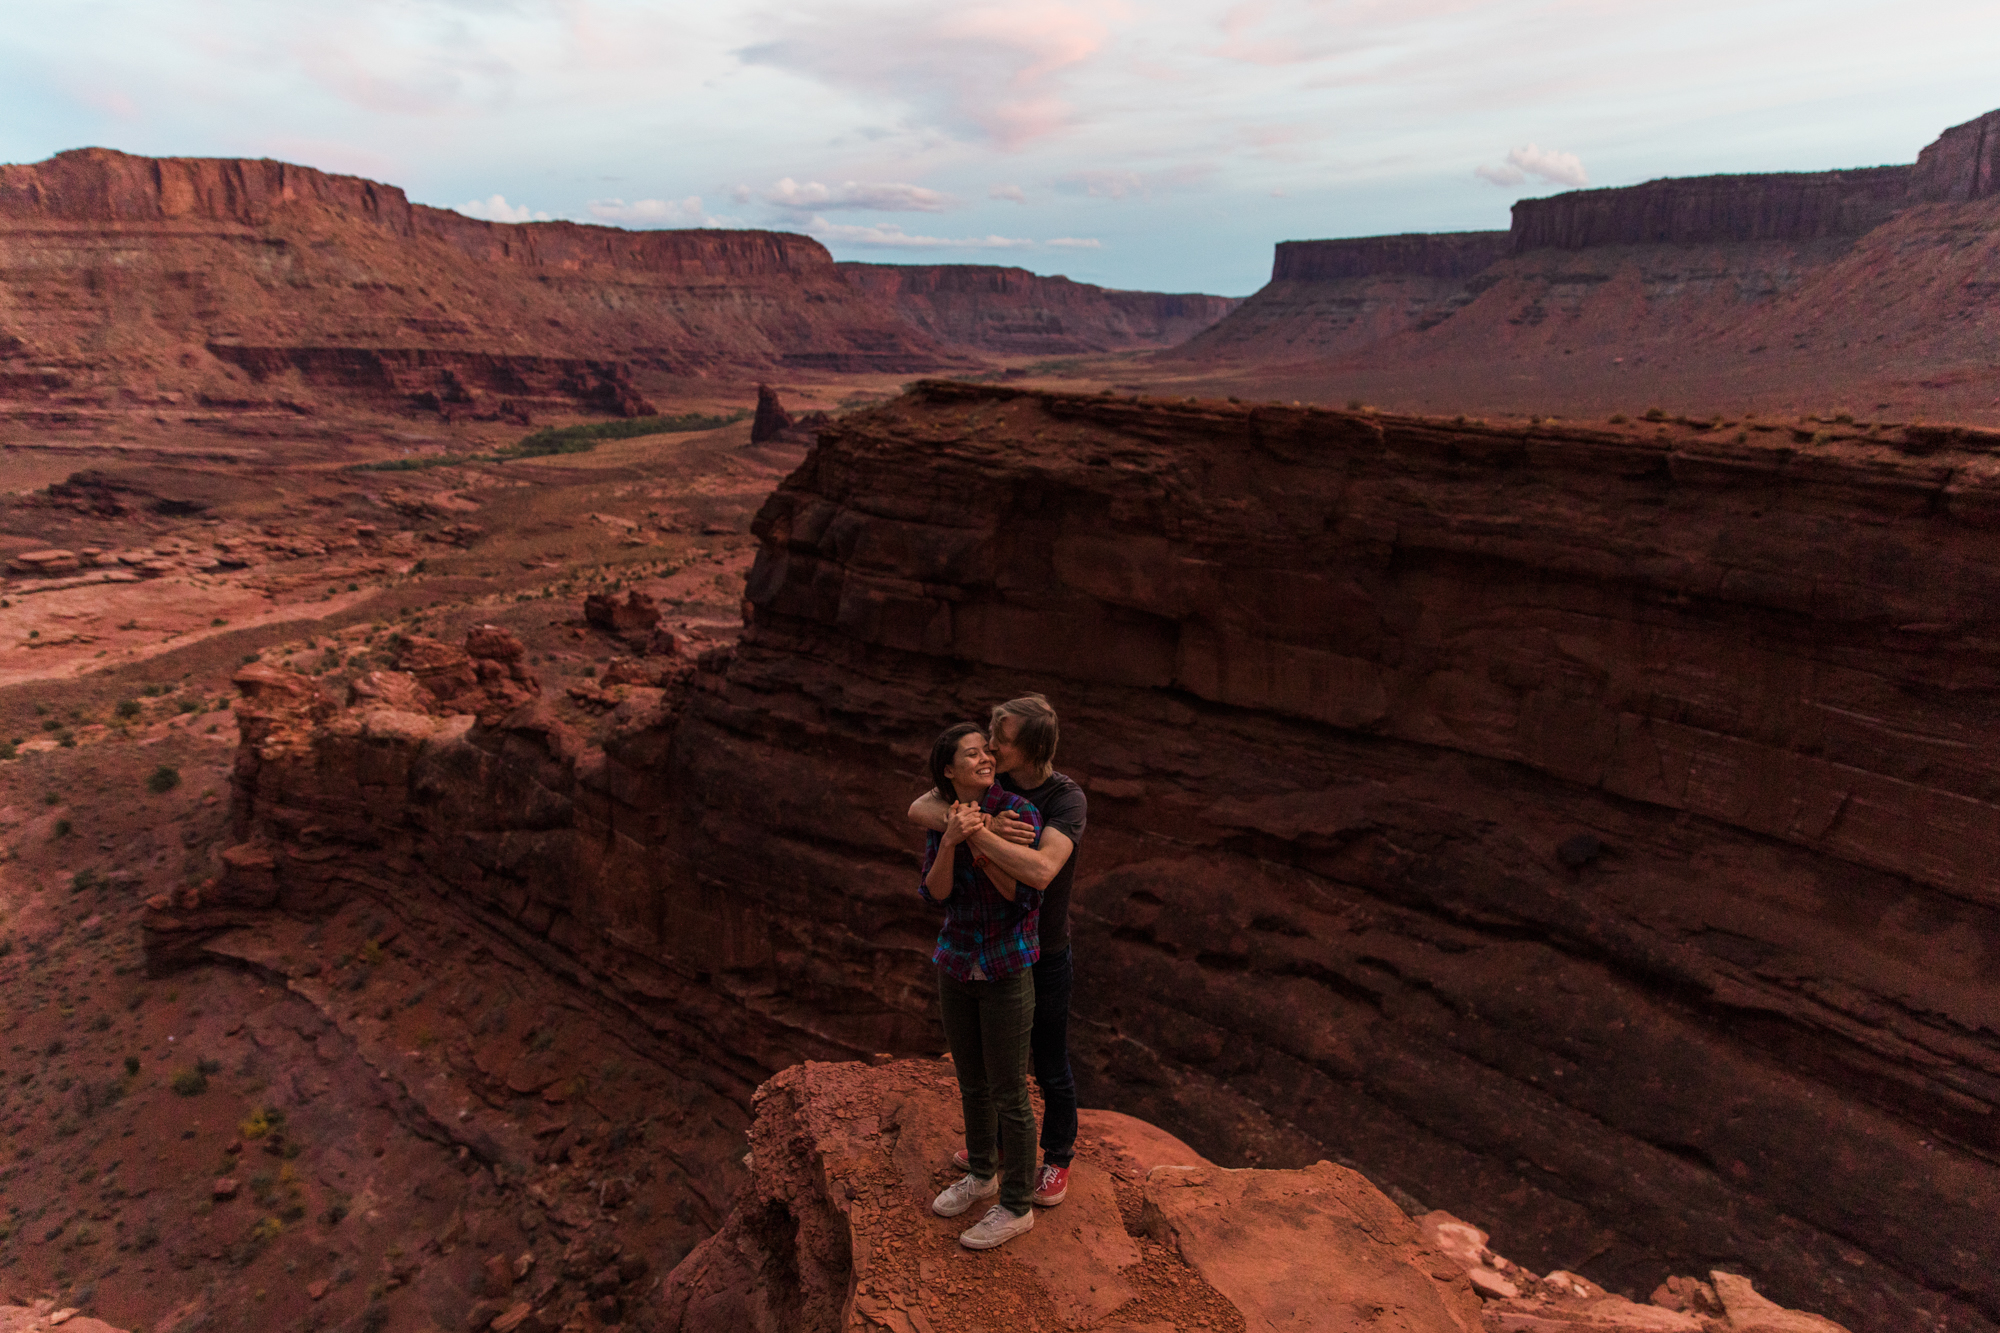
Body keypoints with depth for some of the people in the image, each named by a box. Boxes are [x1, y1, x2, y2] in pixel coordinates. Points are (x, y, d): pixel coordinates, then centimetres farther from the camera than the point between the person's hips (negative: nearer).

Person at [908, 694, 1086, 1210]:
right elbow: (919, 809, -24)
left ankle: (1057, 1158, 39)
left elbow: (1040, 872, -44)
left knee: (1050, 1067, 14)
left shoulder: (1068, 800, -28)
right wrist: (985, 828, -39)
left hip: (1044, 959, -5)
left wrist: (971, 830, -45)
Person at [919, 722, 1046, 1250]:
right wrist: (951, 841, -31)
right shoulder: (939, 818, -2)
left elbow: (1026, 896, -18)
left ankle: (1016, 1206, 25)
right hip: (956, 964, 5)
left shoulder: (1020, 813, -17)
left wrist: (981, 843, -30)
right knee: (971, 1081, 21)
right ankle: (982, 1174, 43)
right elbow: (936, 892, -12)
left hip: (1008, 968, -5)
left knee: (1007, 1092, 6)